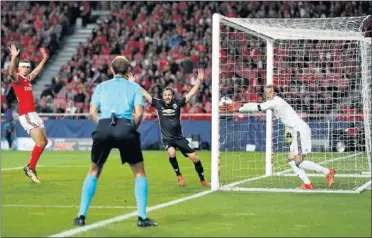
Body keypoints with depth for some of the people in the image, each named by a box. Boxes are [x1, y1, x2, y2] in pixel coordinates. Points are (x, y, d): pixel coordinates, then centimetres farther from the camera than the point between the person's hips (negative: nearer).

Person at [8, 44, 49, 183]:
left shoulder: (28, 79, 15)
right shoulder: (17, 79, -7)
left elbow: (37, 71, 36)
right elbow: (11, 72, -30)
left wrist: (44, 59, 36)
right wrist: (13, 57, -43)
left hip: (33, 114, 9)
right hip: (26, 115, -9)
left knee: (44, 141, 16)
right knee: (40, 143, -13)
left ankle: (30, 166, 23)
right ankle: (30, 168, -1)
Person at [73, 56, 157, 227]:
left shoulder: (101, 87, 20)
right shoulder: (135, 87, 16)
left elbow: (92, 113, 8)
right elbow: (139, 113, 2)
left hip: (103, 127, 2)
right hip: (125, 128, -2)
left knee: (94, 172, 20)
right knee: (139, 172, 13)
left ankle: (81, 216, 15)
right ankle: (142, 217, 4)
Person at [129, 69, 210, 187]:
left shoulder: (177, 103, -6)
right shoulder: (158, 104, -5)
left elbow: (191, 93, -9)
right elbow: (145, 94, -5)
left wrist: (199, 80, -17)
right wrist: (133, 83, -9)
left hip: (179, 137, 1)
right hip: (167, 138, -1)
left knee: (195, 158, -3)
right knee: (172, 153, -31)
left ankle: (203, 180, 17)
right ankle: (179, 176, -7)